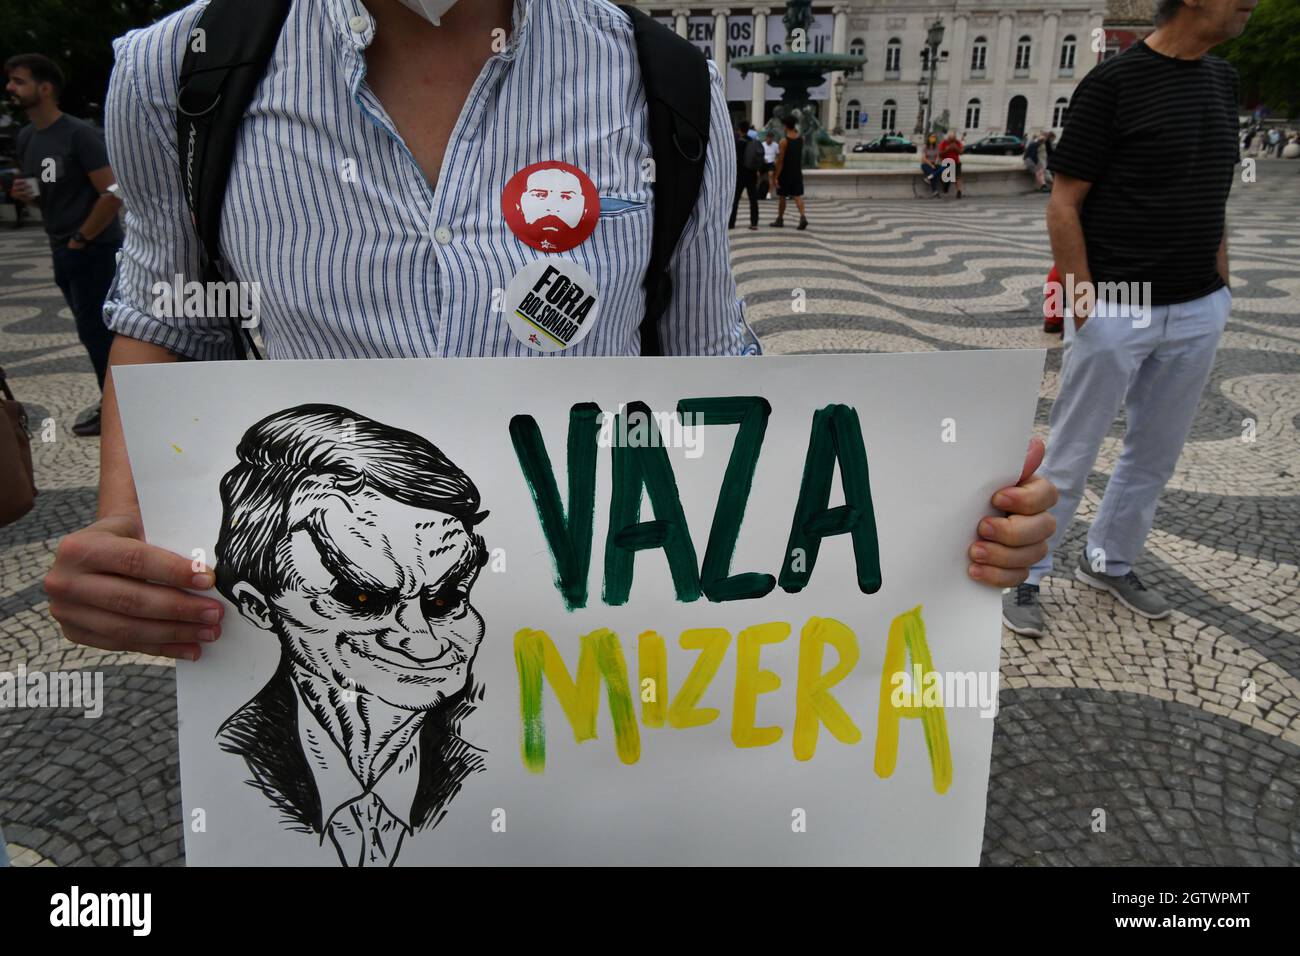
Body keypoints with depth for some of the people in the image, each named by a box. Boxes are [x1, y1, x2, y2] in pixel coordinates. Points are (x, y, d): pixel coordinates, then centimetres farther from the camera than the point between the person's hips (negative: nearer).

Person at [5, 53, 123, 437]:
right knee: (96, 328, 12)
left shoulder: (79, 134, -12)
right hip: (62, 250, 8)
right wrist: (24, 193, -2)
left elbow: (113, 194, -18)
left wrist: (80, 240, -14)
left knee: (93, 328, -6)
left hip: (95, 248, -8)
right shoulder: (26, 138, 12)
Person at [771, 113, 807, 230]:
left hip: (785, 173, -4)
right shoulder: (801, 138, 1)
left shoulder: (784, 140, -15)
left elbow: (780, 161, -16)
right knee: (798, 195, 2)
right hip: (797, 172, 4)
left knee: (782, 197, 8)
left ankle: (780, 220, 19)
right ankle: (803, 217, -17)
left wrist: (776, 176, -12)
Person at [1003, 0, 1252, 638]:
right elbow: (1063, 205, -11)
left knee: (1156, 455, 16)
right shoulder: (1114, 81, -10)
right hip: (1116, 313, -7)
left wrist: (1221, 290, 12)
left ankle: (1109, 563, 33)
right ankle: (1024, 576, 18)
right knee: (1069, 457, 3)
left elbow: (1212, 197, 17)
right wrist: (1085, 300, -16)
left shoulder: (1223, 80, 11)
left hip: (1197, 317, 7)